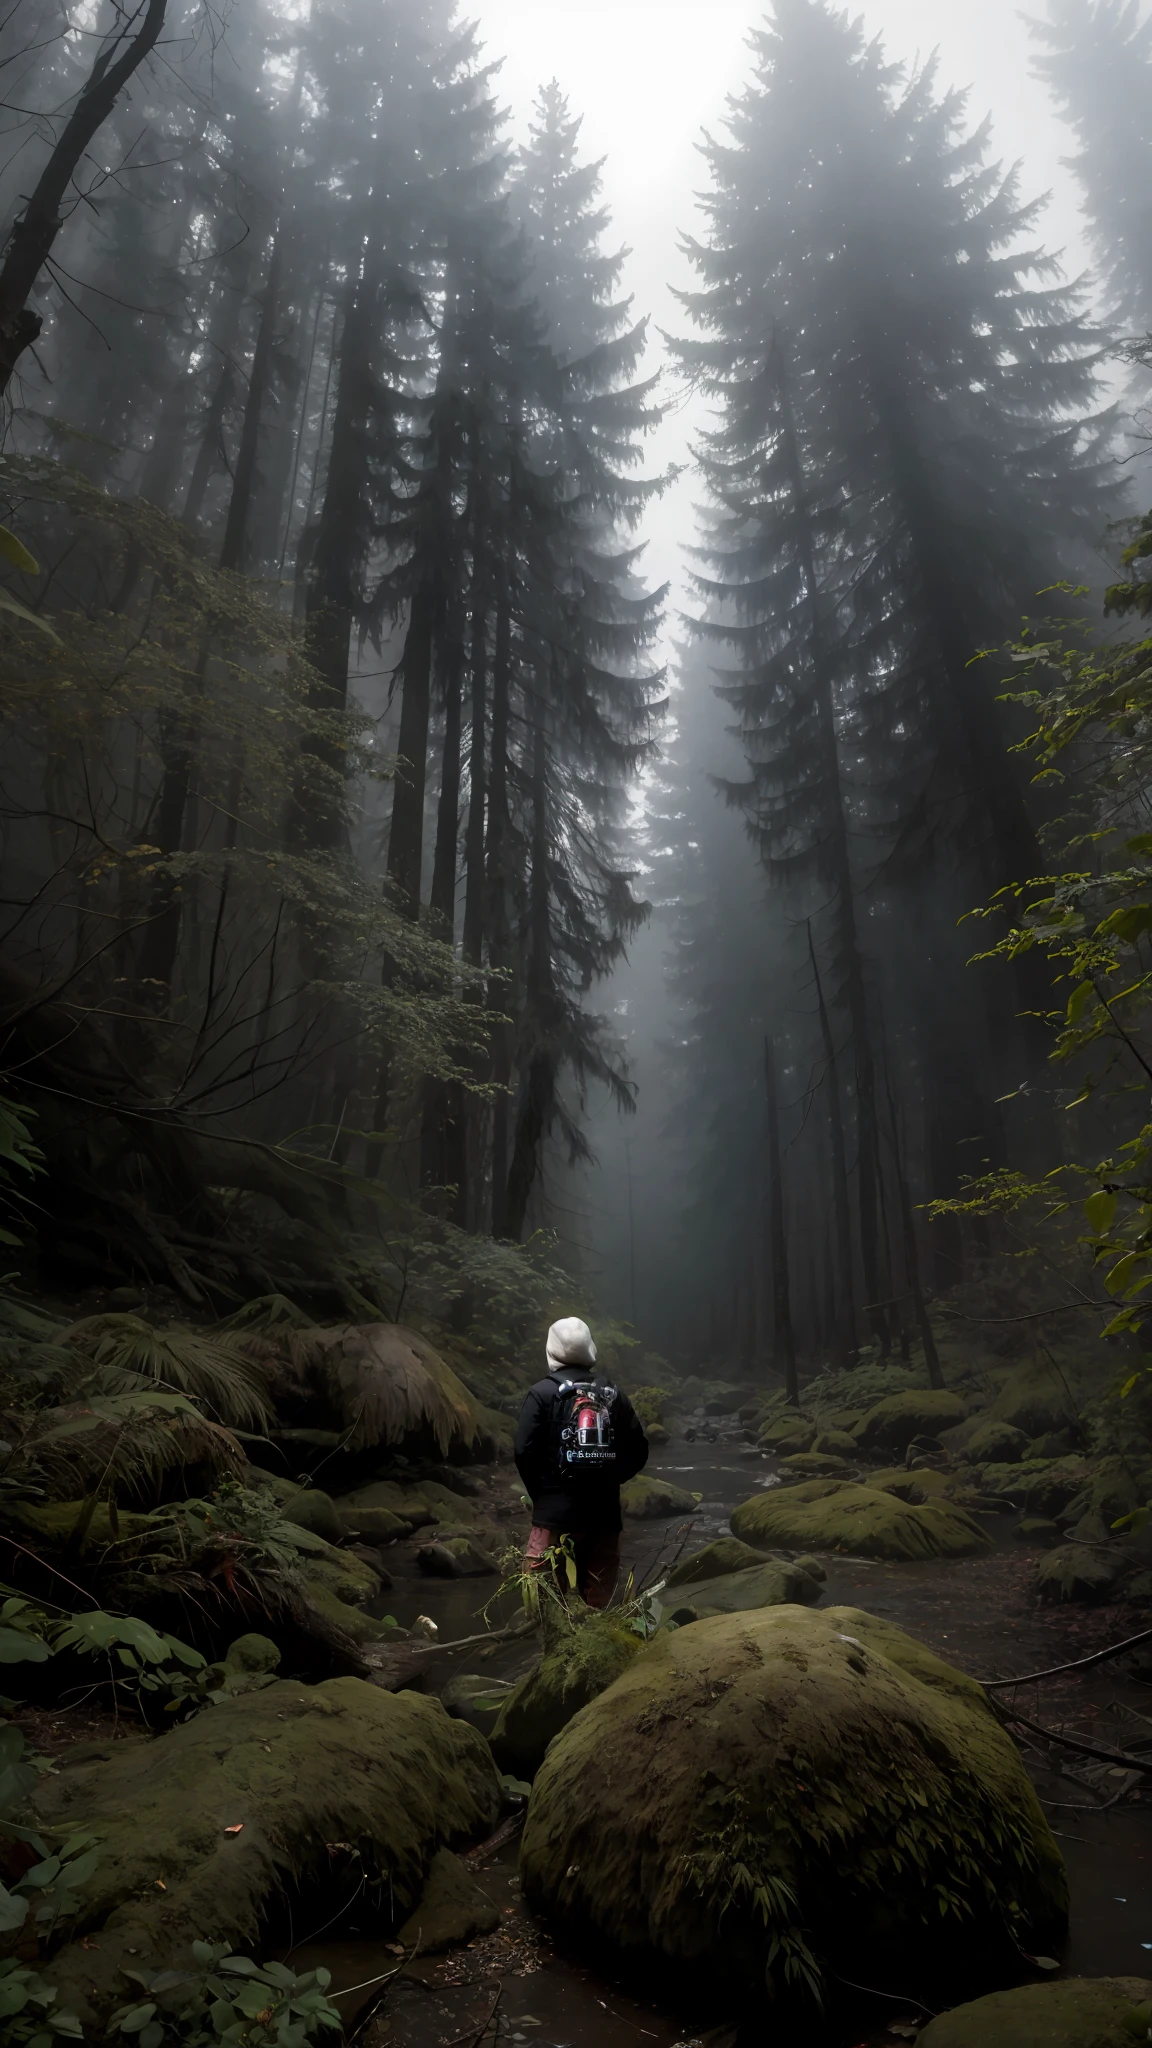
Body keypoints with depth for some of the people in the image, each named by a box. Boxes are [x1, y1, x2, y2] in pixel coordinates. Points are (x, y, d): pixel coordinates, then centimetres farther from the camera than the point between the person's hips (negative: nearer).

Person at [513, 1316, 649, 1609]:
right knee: (596, 1603, 13)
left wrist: (541, 1491, 5)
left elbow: (524, 1451, -11)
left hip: (556, 1512, -4)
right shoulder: (614, 1395, 6)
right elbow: (638, 1452, 5)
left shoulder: (542, 1393, -5)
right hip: (605, 1514, 4)